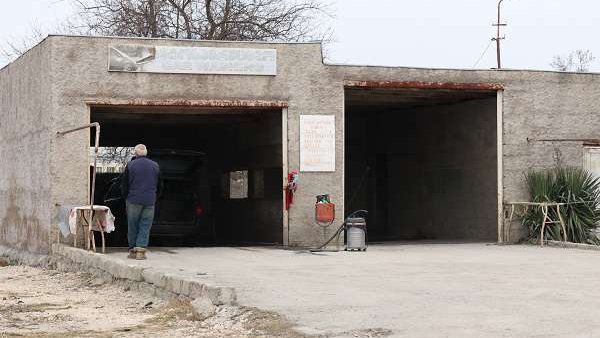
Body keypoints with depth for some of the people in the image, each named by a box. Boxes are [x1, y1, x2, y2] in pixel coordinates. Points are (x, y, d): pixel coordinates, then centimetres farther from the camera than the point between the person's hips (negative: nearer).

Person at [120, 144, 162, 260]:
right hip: (150, 202, 1)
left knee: (132, 226, 8)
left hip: (133, 201, -1)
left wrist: (126, 198, 15)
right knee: (145, 226, 2)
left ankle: (132, 250, 11)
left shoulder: (130, 165, -2)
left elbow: (124, 185, 2)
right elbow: (159, 186, 12)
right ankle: (141, 250, -4)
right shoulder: (155, 166, 6)